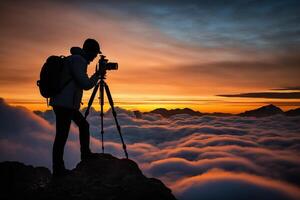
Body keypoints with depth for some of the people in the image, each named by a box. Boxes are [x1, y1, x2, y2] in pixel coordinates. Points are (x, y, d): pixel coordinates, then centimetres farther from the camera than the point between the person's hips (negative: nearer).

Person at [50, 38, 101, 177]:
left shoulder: (75, 59, 17)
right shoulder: (78, 60, -14)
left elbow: (81, 82, 25)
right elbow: (86, 85, -18)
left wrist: (97, 75, 17)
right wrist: (97, 74, -3)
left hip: (68, 104, 10)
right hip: (64, 104, -10)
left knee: (84, 125, 19)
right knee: (61, 136, -3)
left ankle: (85, 154, 29)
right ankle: (58, 169, 7)